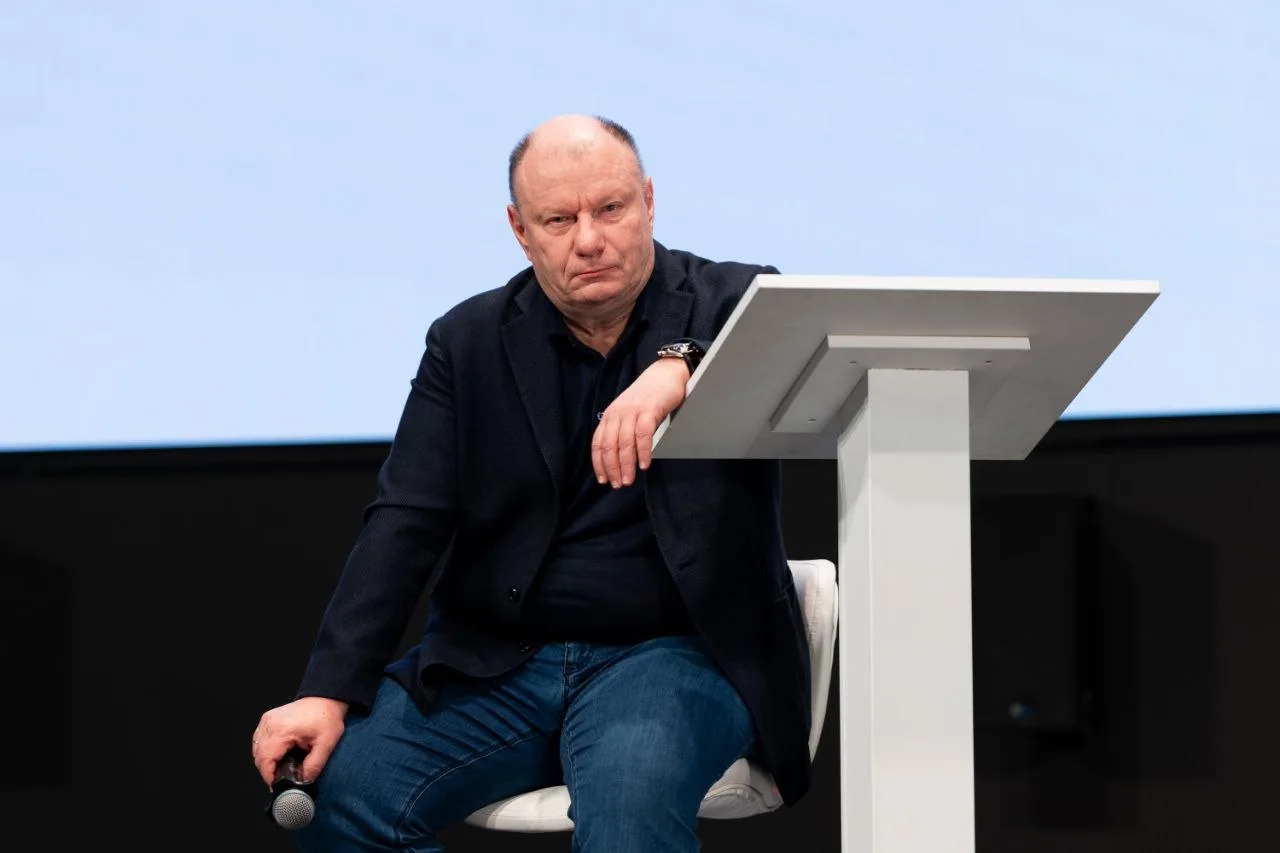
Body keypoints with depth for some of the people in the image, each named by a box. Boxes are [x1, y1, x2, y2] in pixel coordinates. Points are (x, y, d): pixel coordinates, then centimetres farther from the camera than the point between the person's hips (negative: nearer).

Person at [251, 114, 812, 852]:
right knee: (334, 786, -21)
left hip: (673, 655, -3)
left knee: (631, 792, -36)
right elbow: (405, 525, 1)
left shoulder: (733, 305, 1)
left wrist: (680, 368, -37)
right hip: (494, 660, 3)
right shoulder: (469, 342, 8)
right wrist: (328, 692, -13)